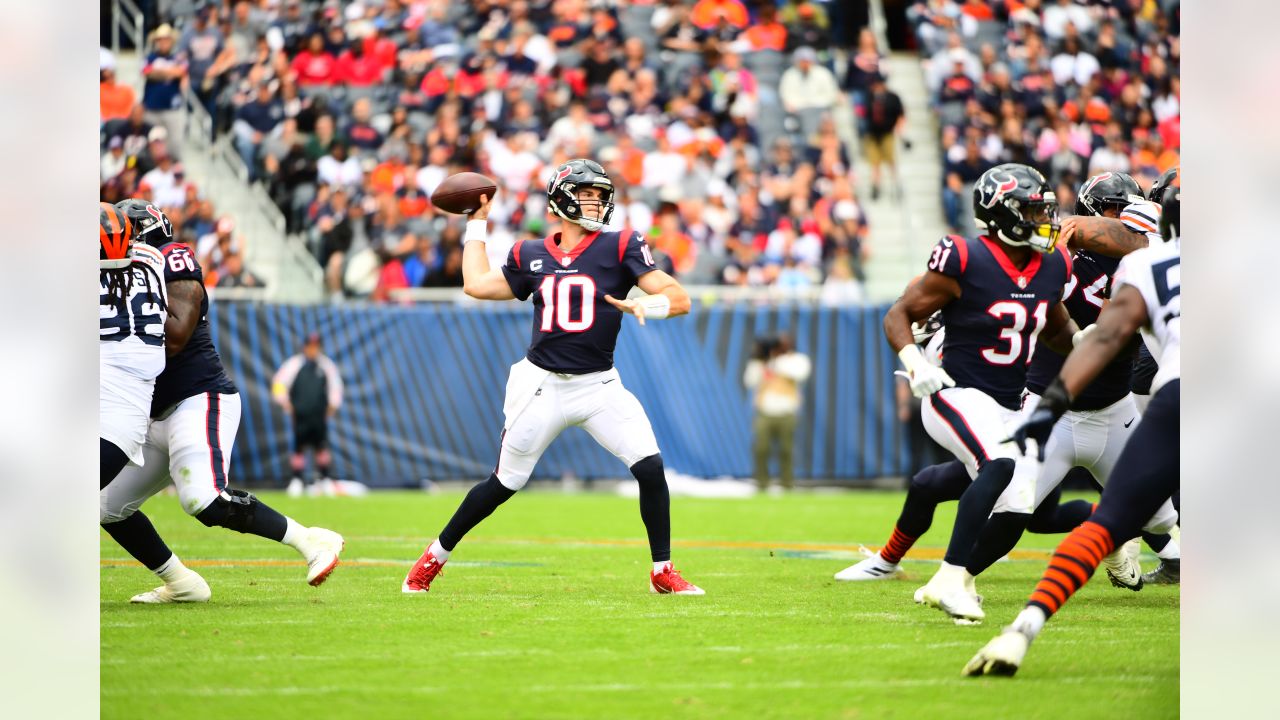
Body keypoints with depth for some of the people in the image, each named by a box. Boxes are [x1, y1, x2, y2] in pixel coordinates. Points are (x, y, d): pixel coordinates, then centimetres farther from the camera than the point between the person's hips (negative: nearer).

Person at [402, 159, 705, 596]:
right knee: (504, 484, 5)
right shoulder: (532, 256, 6)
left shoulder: (620, 248, -2)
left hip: (599, 387, -1)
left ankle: (663, 572, -1)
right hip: (542, 387, 1)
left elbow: (680, 298, -7)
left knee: (650, 468, -16)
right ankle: (435, 557, 23)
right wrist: (477, 222, 22)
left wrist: (646, 305, -28)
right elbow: (476, 284, 17)